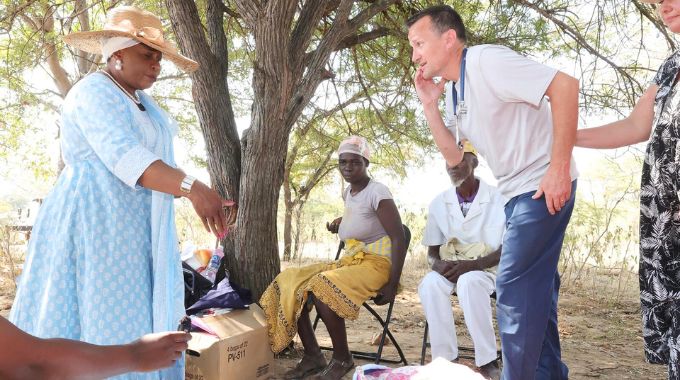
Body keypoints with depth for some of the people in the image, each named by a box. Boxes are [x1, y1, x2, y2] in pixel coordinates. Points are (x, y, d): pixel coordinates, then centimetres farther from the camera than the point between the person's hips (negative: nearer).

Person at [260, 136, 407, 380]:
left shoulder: (377, 192, -13)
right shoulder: (348, 193, 11)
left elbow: (398, 238, -17)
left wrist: (392, 285, -23)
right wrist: (340, 222, 15)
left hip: (376, 264, -8)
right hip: (349, 261, 8)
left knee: (321, 287, -33)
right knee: (290, 283, -6)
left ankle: (342, 359, -14)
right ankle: (313, 356, -4)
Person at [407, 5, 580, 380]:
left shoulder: (487, 61, -16)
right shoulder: (453, 90, 11)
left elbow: (565, 84, -23)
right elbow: (454, 156, 12)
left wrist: (559, 168, -26)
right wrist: (430, 105, 1)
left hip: (544, 187, -10)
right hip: (518, 193, 10)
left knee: (514, 289, -8)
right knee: (534, 291, 15)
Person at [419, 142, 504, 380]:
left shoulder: (498, 199, -7)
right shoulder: (438, 203, 4)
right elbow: (432, 250, 9)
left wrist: (472, 265, -24)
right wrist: (438, 264, -15)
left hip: (489, 270, -3)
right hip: (451, 270, 3)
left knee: (469, 282, -37)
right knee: (429, 284, -30)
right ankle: (444, 359, -23)